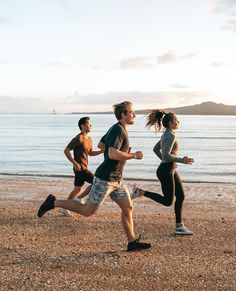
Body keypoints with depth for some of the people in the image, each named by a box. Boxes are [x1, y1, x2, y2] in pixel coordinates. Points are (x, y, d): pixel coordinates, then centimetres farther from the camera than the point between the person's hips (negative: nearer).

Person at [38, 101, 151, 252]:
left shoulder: (116, 129, 13)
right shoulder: (118, 130, -17)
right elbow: (113, 154, -29)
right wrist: (134, 155, -18)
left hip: (116, 179, 10)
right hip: (105, 179, -10)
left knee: (128, 208, 8)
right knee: (87, 210, -3)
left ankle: (132, 242, 16)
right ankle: (53, 202, 8)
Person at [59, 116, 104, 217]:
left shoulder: (89, 138, 12)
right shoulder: (78, 139, -16)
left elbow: (90, 153, 22)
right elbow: (66, 150, -17)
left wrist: (101, 151, 5)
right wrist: (75, 163, -20)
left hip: (83, 168, 9)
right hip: (80, 168, -9)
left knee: (77, 189, 15)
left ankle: (64, 208, 23)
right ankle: (79, 198, 1)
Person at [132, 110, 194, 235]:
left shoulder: (166, 134, 13)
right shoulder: (171, 136, -17)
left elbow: (156, 149, 22)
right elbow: (166, 155, -25)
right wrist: (181, 160, -25)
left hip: (170, 170, 10)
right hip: (166, 171, -10)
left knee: (180, 196, 9)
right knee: (168, 201, -1)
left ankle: (179, 227, 15)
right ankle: (140, 192, 3)